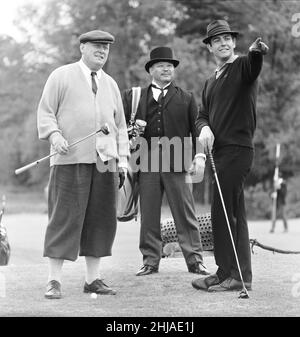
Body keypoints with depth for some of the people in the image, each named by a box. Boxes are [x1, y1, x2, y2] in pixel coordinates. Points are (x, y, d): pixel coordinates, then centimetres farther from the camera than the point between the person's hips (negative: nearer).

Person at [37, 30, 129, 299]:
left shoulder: (111, 84, 22)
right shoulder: (61, 76, 8)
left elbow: (120, 125, 22)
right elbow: (45, 112, 3)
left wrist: (122, 159, 12)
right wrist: (54, 134, -16)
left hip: (105, 162, 5)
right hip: (70, 158, -5)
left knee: (101, 220, 3)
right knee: (64, 217, -8)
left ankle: (93, 278, 11)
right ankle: (54, 280, -5)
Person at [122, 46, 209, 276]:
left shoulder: (186, 99, 13)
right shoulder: (133, 96, 12)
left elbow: (197, 128, 7)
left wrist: (199, 156, -4)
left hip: (176, 163, 0)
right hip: (146, 163, 1)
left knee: (186, 214, 1)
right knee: (148, 215, 3)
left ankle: (195, 260, 6)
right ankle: (151, 261, 11)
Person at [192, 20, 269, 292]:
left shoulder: (243, 66, -5)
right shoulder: (210, 83, 20)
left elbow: (254, 66, -29)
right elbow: (202, 114, 17)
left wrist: (257, 51, -53)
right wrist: (204, 128, -7)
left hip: (238, 149, -9)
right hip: (220, 150, 9)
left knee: (222, 211, -10)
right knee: (234, 213, 11)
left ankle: (228, 274, -4)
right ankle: (240, 275, 16)